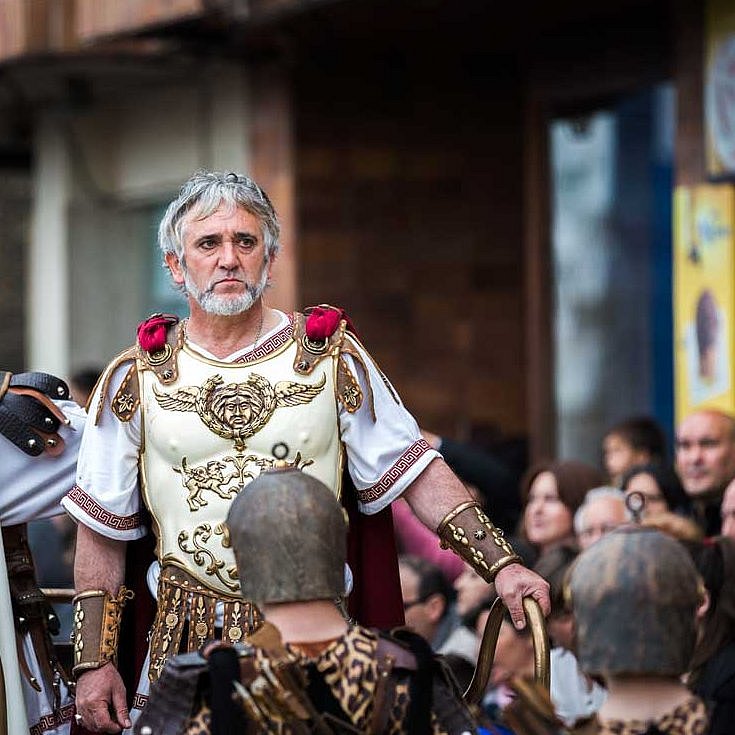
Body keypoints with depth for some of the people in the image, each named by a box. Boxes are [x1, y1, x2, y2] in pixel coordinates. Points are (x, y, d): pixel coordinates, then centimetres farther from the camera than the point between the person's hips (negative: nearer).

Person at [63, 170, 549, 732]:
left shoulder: (331, 358, 3)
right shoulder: (136, 379, 3)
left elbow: (416, 472, 2)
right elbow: (102, 532, 7)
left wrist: (500, 563, -9)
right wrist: (94, 662, 2)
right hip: (186, 642, 0)